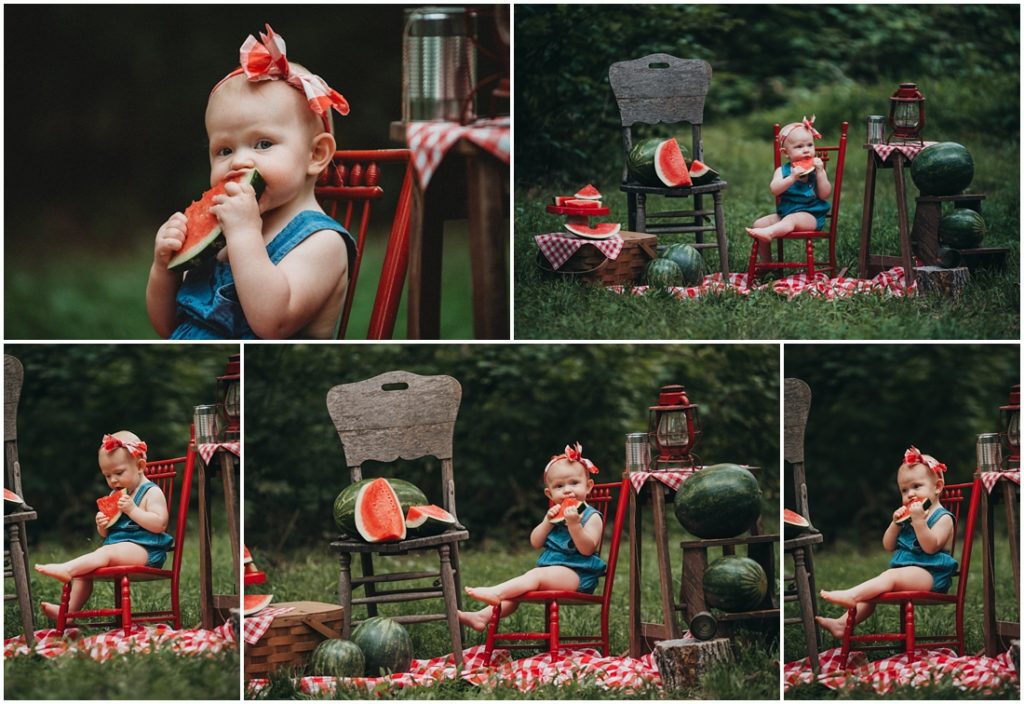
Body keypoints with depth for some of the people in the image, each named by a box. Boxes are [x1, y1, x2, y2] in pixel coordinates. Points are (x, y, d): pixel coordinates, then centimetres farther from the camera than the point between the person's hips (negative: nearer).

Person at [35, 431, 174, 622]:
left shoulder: (152, 492, -3)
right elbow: (105, 534, 26)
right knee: (84, 567, -4)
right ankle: (71, 608, -9)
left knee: (106, 552, -32)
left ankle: (66, 569, -49)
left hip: (144, 550, -9)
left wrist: (132, 509, -21)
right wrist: (102, 525, 2)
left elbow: (159, 524, -18)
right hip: (116, 544, 9)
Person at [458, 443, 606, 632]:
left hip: (576, 574, -8)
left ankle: (496, 592, -48)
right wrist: (548, 521, -6)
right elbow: (535, 542, 9)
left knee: (537, 575, -31)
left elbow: (587, 549, -18)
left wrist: (573, 524, -30)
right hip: (550, 569, 8)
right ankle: (482, 617, -18)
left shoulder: (592, 517, -4)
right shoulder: (555, 514, 19)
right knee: (514, 591, -7)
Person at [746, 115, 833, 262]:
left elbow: (824, 194, -8)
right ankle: (766, 262, 2)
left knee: (792, 219, -35)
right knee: (758, 223, -7)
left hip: (810, 215, -4)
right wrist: (792, 177, -28)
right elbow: (774, 189, -14)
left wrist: (819, 172, -17)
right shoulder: (782, 171, 4)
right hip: (784, 213, 4)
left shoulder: (816, 169, 1)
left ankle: (769, 233, -61)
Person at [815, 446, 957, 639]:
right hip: (904, 568, 9)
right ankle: (843, 623, -13)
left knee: (890, 576, -32)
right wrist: (896, 523, 1)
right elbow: (888, 546, 17)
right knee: (871, 591, -4)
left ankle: (851, 595, -51)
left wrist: (919, 520, -26)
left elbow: (930, 546, -19)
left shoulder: (943, 518, -4)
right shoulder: (907, 515, 21)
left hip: (929, 574, -9)